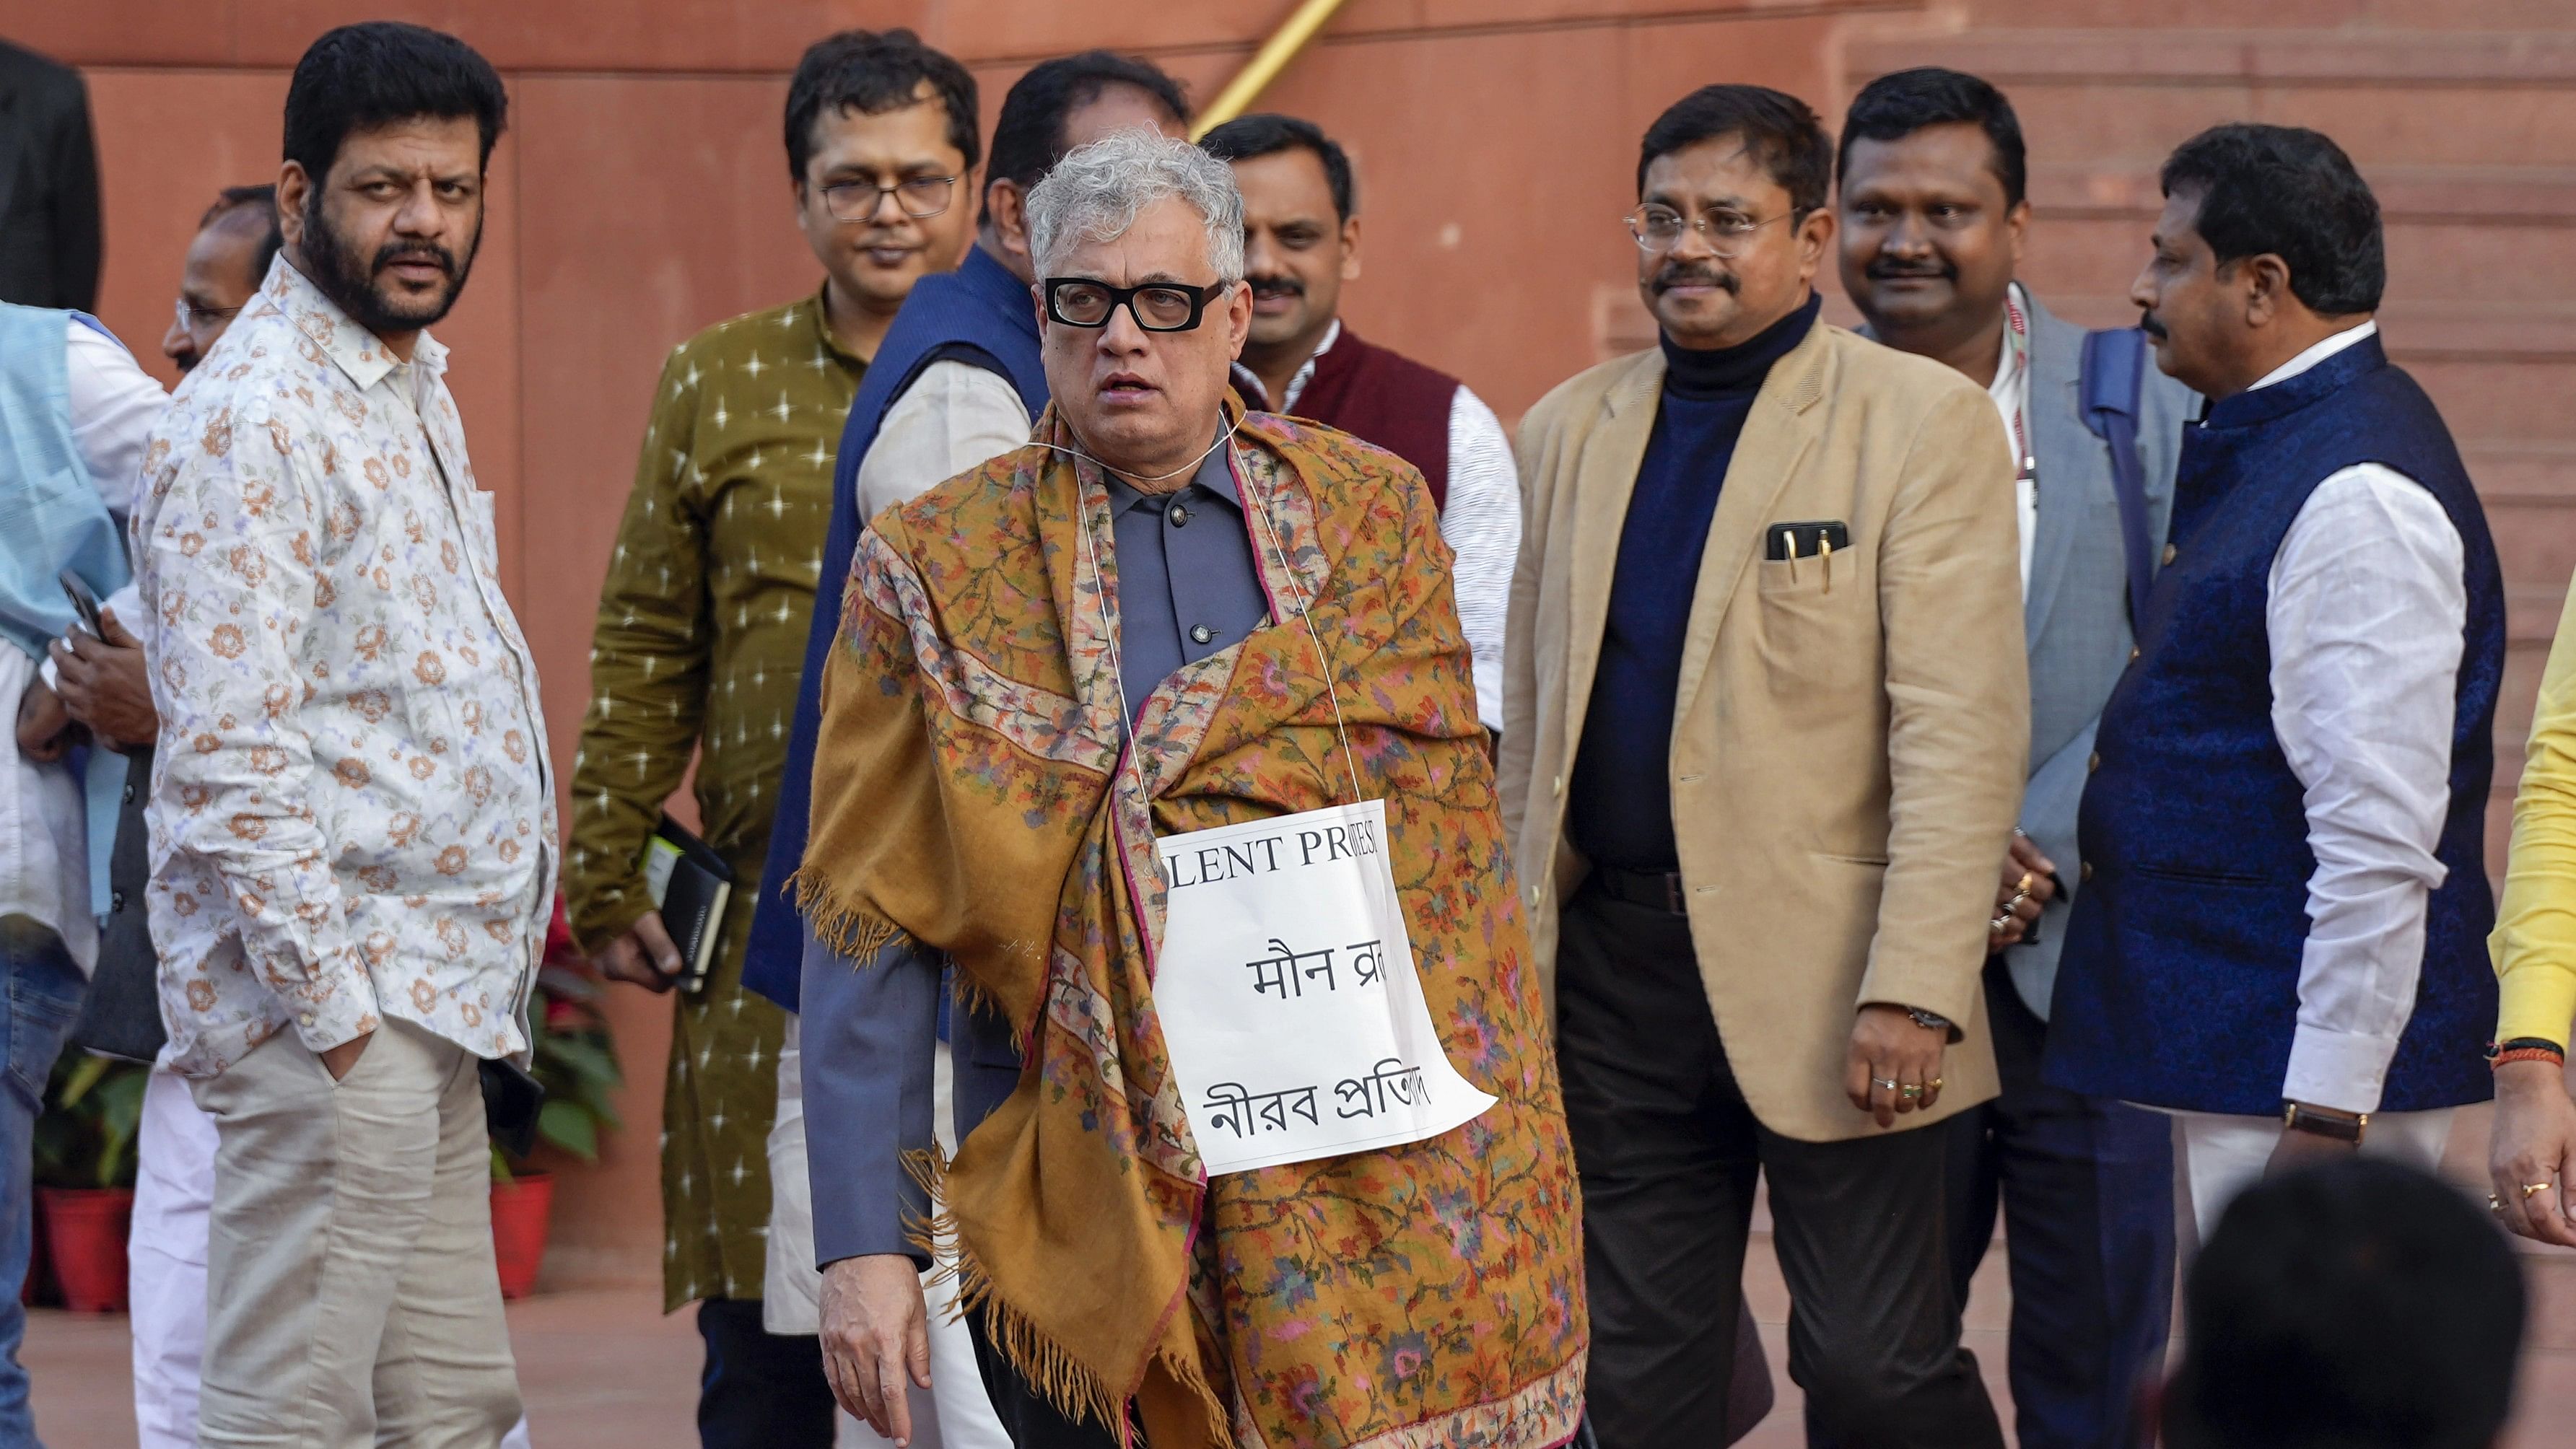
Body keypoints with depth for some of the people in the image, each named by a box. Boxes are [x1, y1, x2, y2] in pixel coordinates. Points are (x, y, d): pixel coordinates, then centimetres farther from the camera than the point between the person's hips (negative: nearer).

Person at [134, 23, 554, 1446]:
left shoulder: (412, 388, 17)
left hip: (426, 1006, 10)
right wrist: (332, 1006, -20)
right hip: (332, 1008, -10)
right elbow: (228, 764, -20)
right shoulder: (254, 420, -14)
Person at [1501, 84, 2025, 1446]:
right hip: (1614, 964, 5)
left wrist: (1912, 990, -18)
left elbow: (1960, 733, -11)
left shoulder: (1922, 422, -5)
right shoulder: (1569, 429, 13)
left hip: (1820, 976, -5)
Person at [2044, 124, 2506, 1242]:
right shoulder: (2266, 447, 14)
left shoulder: (2360, 498, -19)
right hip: (2232, 1052, 10)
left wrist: (2326, 1115, -24)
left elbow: (2380, 844, -24)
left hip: (2313, 1067, -10)